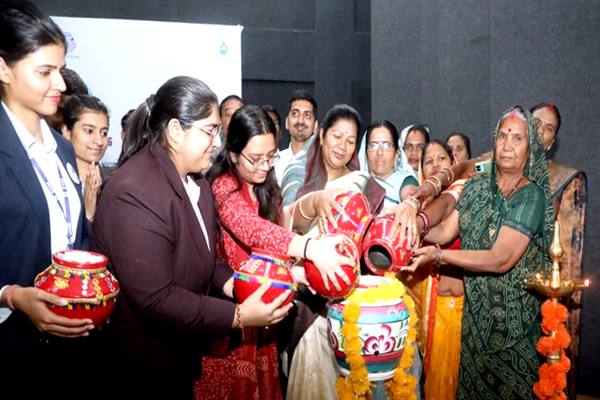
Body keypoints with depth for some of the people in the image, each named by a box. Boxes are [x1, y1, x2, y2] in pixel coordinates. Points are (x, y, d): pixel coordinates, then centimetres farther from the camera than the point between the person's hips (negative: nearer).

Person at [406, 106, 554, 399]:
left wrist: (439, 255, -31)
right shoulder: (476, 186, 1)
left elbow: (501, 260, -25)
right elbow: (443, 232, -3)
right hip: (474, 310, 5)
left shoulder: (532, 196, -17)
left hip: (513, 318, -5)